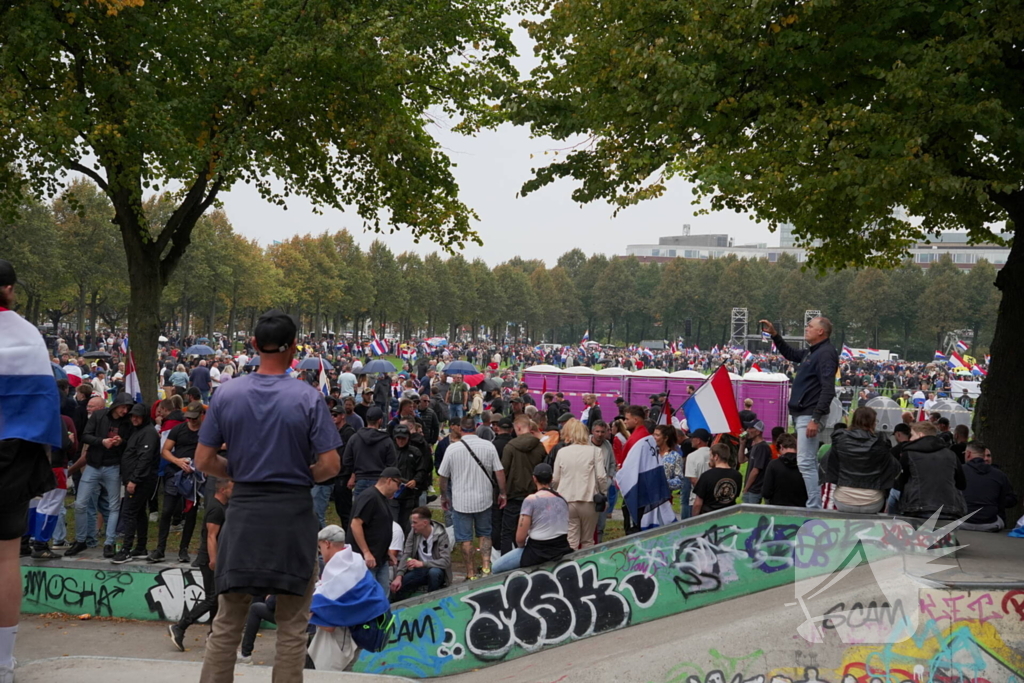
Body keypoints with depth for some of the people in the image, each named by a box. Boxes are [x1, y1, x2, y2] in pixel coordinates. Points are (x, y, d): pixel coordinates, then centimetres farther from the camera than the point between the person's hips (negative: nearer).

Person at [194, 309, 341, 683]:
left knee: (226, 623, 11)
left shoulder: (227, 393, -2)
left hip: (244, 512, 2)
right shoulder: (308, 397, -9)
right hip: (294, 513, -2)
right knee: (292, 625, 9)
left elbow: (204, 460, 0)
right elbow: (330, 465, -11)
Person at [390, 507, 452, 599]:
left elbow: (446, 561, -26)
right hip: (419, 571, 4)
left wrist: (422, 563, -37)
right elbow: (405, 555, -8)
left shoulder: (441, 535, -18)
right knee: (397, 584, -19)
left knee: (434, 572, -38)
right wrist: (399, 576, -24)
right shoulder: (414, 534, -5)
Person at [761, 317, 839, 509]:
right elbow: (791, 354, 38)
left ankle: (814, 507, -13)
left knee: (805, 463, -13)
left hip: (809, 415, -11)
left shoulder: (826, 353, -14)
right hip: (801, 413, 11)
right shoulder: (812, 352, 17)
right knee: (810, 462, 15)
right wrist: (774, 335, 28)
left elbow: (827, 389, -22)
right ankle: (815, 505, 21)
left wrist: (816, 419, -27)